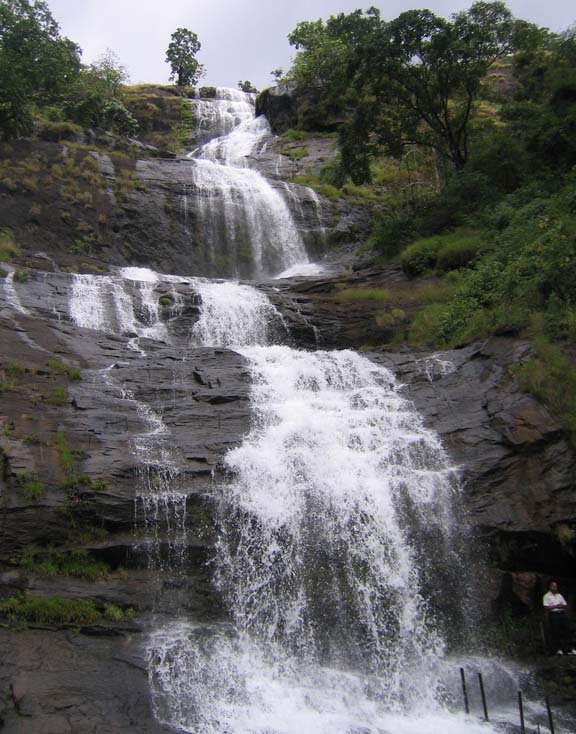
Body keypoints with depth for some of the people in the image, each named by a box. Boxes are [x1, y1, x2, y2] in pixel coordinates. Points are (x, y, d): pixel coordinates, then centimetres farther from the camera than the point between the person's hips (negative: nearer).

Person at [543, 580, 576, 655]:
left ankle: (569, 649, 4)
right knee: (555, 632, -6)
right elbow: (546, 607, -7)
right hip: (553, 614, -5)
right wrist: (556, 606, -9)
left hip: (562, 613, 5)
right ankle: (558, 649, 1)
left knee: (566, 631, 0)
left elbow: (565, 605, 15)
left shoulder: (559, 595, 20)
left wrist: (562, 606, -6)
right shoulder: (546, 596, 3)